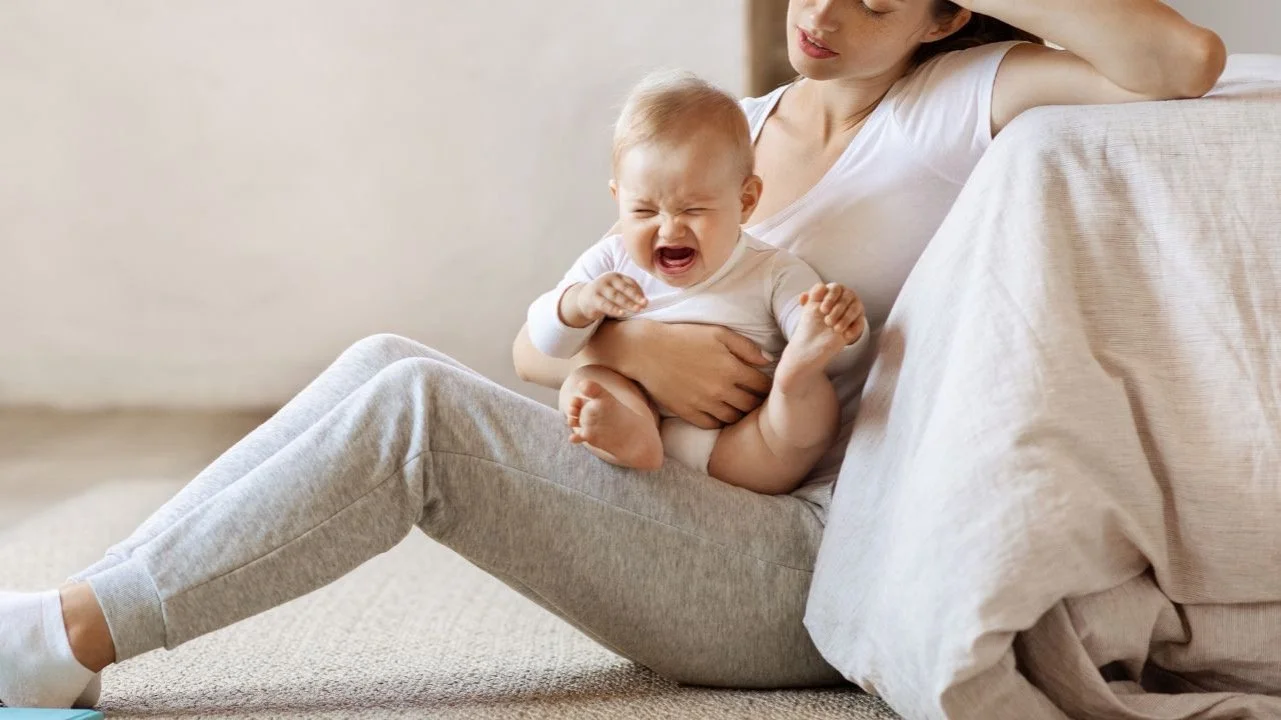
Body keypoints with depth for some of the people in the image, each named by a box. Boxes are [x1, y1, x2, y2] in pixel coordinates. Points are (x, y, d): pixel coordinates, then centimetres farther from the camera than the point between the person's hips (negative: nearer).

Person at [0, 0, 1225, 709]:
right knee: (388, 364, -13)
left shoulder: (963, 103, -2)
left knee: (412, 406, -21)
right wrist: (629, 345, -15)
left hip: (814, 575, -6)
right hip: (709, 550, 6)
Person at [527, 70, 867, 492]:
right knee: (583, 382, -22)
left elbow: (835, 360, -4)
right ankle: (632, 436, -51)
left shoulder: (774, 272, 1)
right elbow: (547, 342, 1)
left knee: (819, 399, -22)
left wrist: (843, 331, -29)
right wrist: (577, 304, -21)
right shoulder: (611, 263, 6)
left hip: (745, 453, -1)